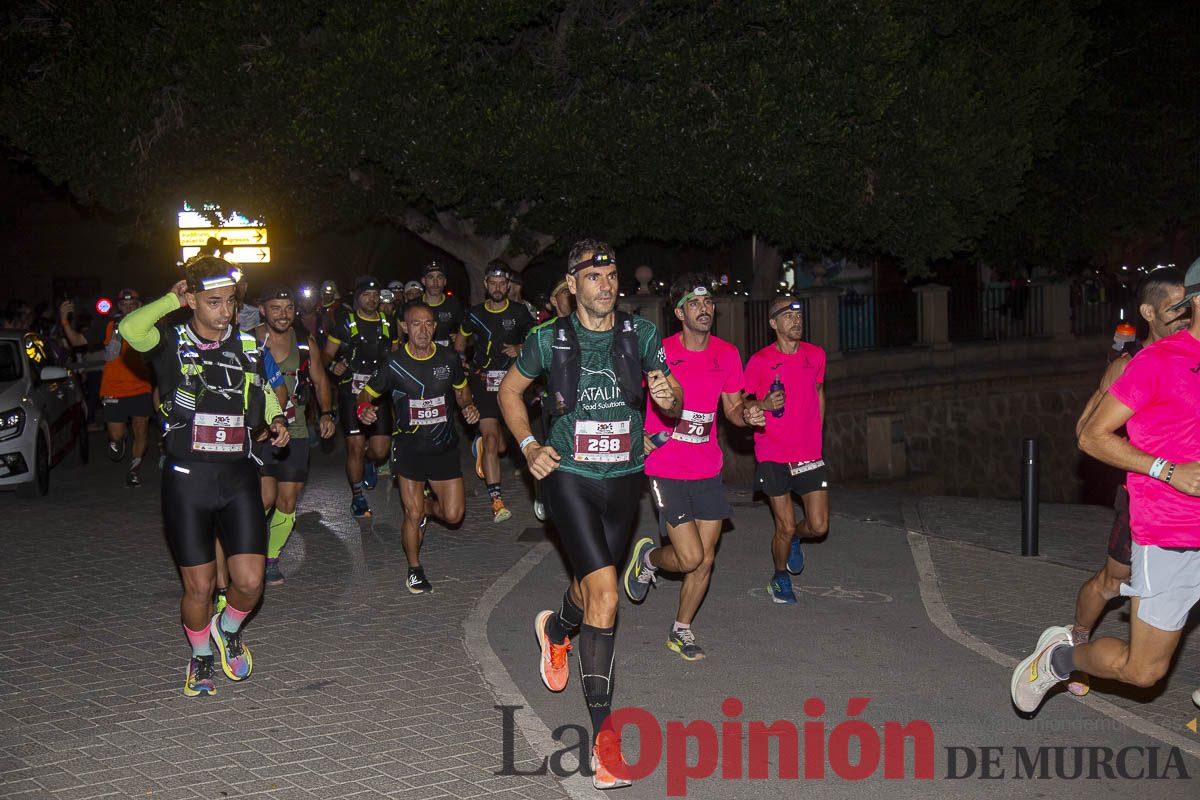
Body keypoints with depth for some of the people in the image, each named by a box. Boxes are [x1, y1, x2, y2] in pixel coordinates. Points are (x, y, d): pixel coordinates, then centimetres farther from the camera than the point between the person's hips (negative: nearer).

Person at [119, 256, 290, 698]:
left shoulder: (246, 346, 9)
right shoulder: (172, 343, -3)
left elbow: (263, 392, 27)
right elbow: (130, 328, -26)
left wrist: (276, 420, 6)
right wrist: (174, 298, -12)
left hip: (238, 477, 3)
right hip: (187, 479, -3)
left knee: (250, 582, -5)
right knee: (199, 586, 4)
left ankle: (228, 629, 29)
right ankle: (200, 658, 31)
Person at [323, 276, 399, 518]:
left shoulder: (388, 325, 11)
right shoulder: (346, 323, 1)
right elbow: (327, 354, 3)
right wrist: (334, 365, -18)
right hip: (351, 392, -3)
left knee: (380, 450, -3)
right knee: (355, 447, -5)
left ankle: (368, 462, 35)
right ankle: (357, 497, 13)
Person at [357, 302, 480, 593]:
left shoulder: (449, 359, -3)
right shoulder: (395, 363, -8)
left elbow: (461, 390, 15)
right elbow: (367, 393, 2)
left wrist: (468, 406, -6)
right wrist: (364, 408, -21)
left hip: (444, 446, 2)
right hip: (409, 446, -2)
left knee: (453, 515, 0)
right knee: (413, 515, -3)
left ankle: (428, 505, 36)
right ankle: (414, 569, 21)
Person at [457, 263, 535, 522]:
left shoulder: (519, 312, 1)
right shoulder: (475, 314, 4)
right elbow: (461, 340, 20)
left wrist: (520, 349, -10)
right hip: (483, 381, -1)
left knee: (500, 447, 6)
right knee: (491, 438, -14)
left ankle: (481, 445, 45)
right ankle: (496, 500, -13)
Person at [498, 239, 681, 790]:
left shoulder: (640, 334, -1)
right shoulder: (550, 340, -5)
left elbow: (674, 403, 7)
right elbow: (509, 391, 11)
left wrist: (669, 399, -18)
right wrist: (529, 446, -2)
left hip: (623, 480, 4)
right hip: (569, 476, -3)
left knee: (593, 585, 18)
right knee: (605, 594, -18)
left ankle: (556, 631, 54)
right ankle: (602, 735, -2)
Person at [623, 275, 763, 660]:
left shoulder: (727, 354, 3)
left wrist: (746, 415, -9)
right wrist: (638, 435, -14)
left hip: (708, 471, 5)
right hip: (666, 471, -5)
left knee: (705, 560, 7)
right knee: (690, 557, -10)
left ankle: (681, 631, 26)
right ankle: (648, 557, 24)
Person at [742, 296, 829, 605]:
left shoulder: (816, 355, 5)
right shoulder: (760, 361, -6)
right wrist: (763, 405, -18)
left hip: (810, 456, 3)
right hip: (773, 456, -3)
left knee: (819, 526, -2)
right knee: (786, 526, -1)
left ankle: (793, 539, 34)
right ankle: (780, 579, 26)